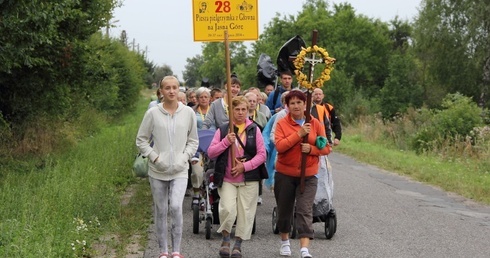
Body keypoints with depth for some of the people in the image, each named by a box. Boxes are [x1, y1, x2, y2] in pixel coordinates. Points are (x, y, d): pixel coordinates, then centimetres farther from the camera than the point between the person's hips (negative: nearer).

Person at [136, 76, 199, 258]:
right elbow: (141, 140, 4)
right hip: (158, 170, 1)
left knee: (176, 207, -17)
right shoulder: (152, 113, -4)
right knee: (161, 211, 7)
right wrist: (154, 157, -7)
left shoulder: (188, 113, 0)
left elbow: (193, 141, 9)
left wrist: (184, 157, -5)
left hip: (180, 170, 0)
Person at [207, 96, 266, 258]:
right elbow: (210, 153, 1)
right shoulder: (223, 130, 6)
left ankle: (238, 244, 17)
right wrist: (226, 141, -13)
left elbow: (261, 154, 0)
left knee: (245, 211, 1)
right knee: (228, 209, -15)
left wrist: (245, 166, -12)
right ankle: (225, 239, 9)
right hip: (227, 179, -1)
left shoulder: (254, 130, 5)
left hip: (248, 179, 1)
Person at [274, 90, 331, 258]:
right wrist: (299, 134, -23)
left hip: (308, 175, 0)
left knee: (305, 211, -11)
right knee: (284, 210, 13)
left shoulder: (315, 124, 0)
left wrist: (311, 149, -18)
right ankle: (285, 242, 36)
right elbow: (279, 146, -18)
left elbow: (326, 148, 1)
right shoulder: (282, 124, -4)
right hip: (285, 174, 0)